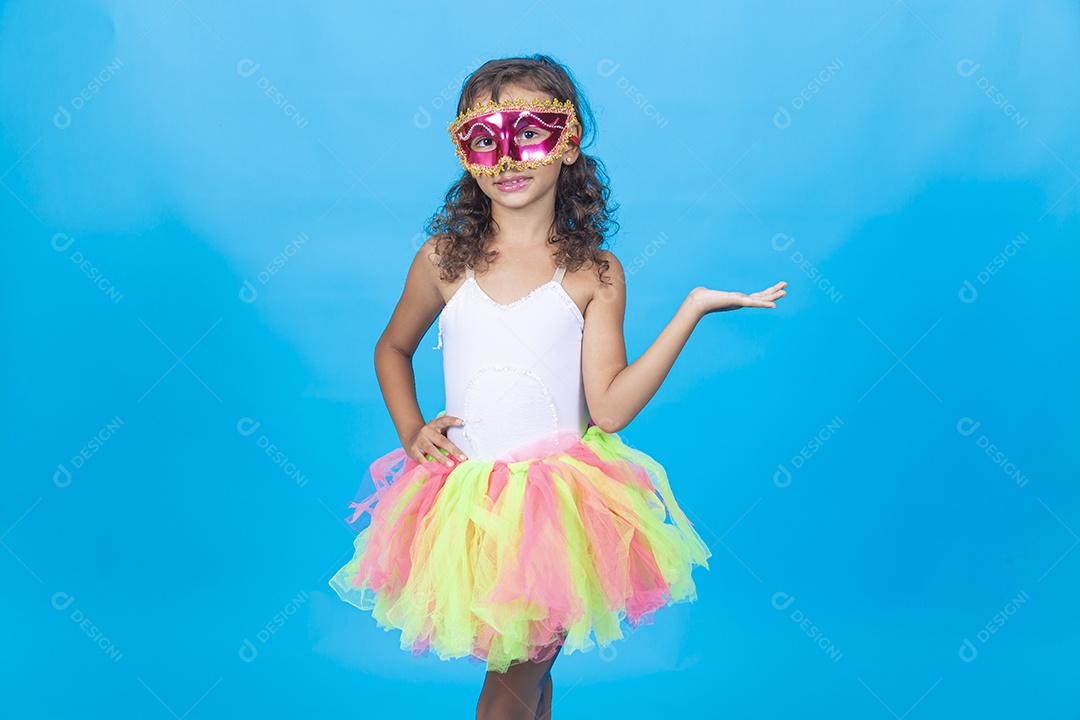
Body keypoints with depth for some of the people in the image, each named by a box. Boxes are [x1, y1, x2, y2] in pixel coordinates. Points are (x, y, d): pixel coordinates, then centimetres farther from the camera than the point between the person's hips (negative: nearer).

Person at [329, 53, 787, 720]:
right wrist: (411, 432, 3)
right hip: (464, 505, 2)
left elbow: (611, 408, -13)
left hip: (560, 504, -1)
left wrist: (693, 308, -17)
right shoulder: (445, 260, 0)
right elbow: (393, 347, 18)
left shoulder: (594, 273, -4)